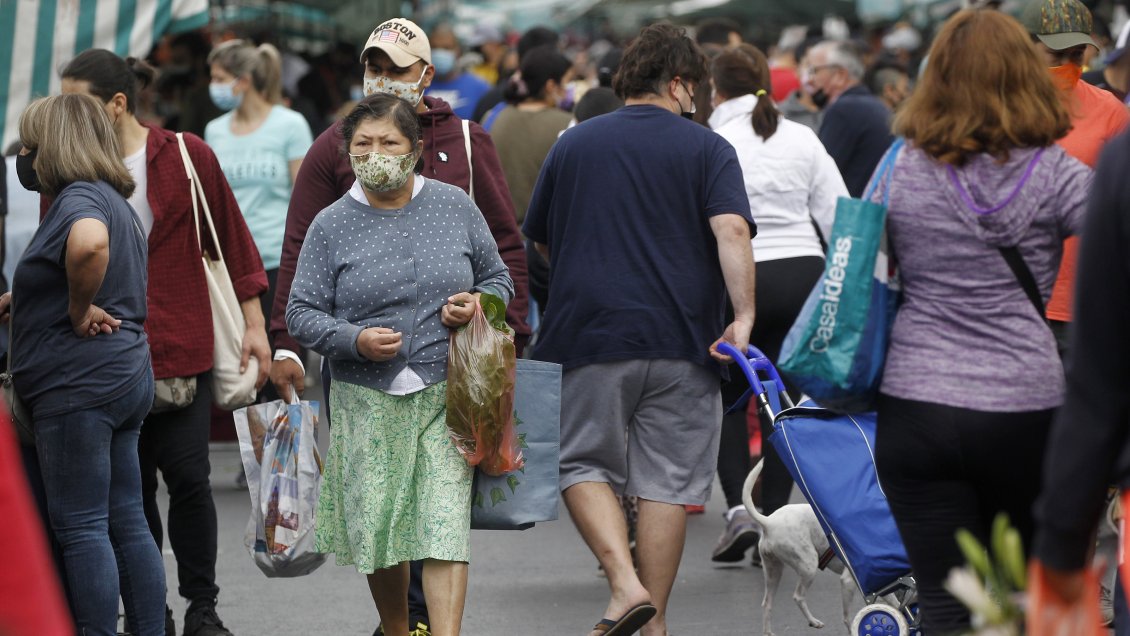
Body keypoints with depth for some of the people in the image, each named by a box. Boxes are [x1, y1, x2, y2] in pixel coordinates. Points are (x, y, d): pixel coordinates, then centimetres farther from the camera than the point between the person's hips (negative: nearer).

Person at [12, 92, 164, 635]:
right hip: (124, 376, 10)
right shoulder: (110, 199, 19)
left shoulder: (79, 198, -13)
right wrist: (19, 300, 22)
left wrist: (80, 313, -24)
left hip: (79, 382, -10)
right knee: (127, 523, 11)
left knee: (80, 526, -6)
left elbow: (90, 243, -38)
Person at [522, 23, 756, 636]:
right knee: (666, 480, 7)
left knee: (584, 465, 11)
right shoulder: (707, 149, 1)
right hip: (680, 339, -1)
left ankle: (625, 584, -9)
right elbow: (731, 230, -14)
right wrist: (743, 317, -15)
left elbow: (539, 240, 19)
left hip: (587, 335, 1)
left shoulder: (572, 144, 10)